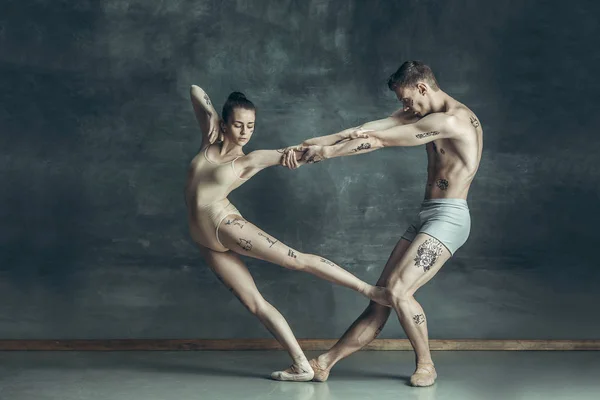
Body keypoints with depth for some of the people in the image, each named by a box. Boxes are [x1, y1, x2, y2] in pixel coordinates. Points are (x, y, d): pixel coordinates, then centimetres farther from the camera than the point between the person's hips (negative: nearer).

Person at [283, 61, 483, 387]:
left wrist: (328, 151, -7)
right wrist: (307, 144, -1)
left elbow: (378, 141, -15)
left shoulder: (452, 119, -17)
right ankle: (324, 363, 5)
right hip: (425, 216, 9)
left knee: (398, 291, -19)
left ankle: (425, 365, 2)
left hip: (448, 217, -9)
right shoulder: (424, 114, 13)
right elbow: (365, 130, 5)